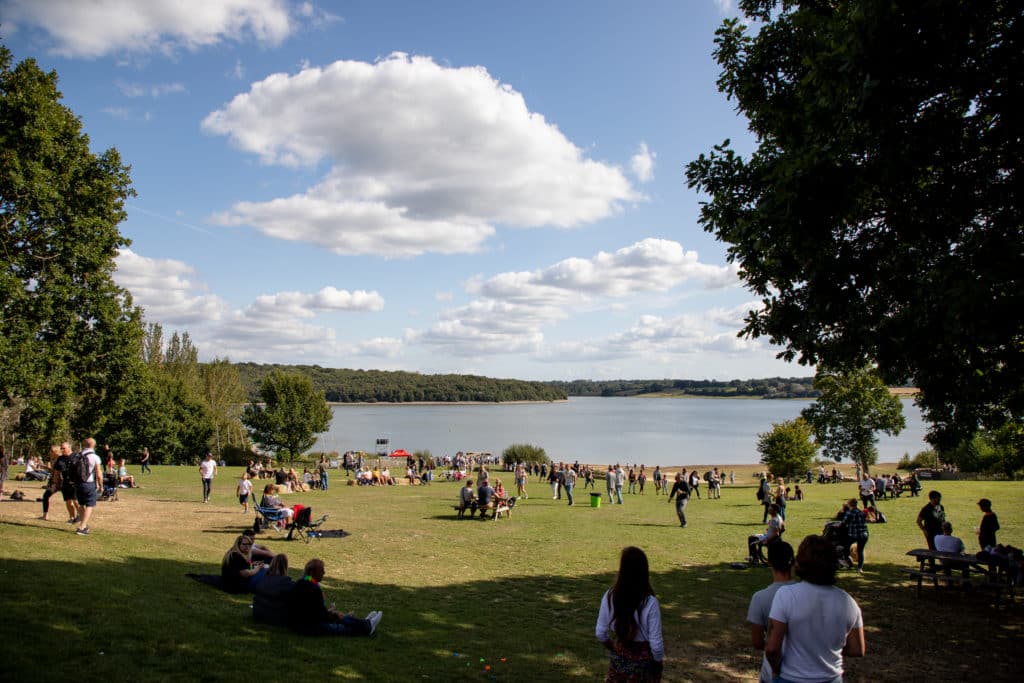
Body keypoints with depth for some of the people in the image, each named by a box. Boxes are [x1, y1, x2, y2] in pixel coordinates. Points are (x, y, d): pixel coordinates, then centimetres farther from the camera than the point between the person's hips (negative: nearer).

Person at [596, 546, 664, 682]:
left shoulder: (610, 596, -14)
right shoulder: (650, 602, -23)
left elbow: (600, 633, -5)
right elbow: (656, 644, -18)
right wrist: (658, 662, 2)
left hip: (618, 659, 3)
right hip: (643, 661, -2)